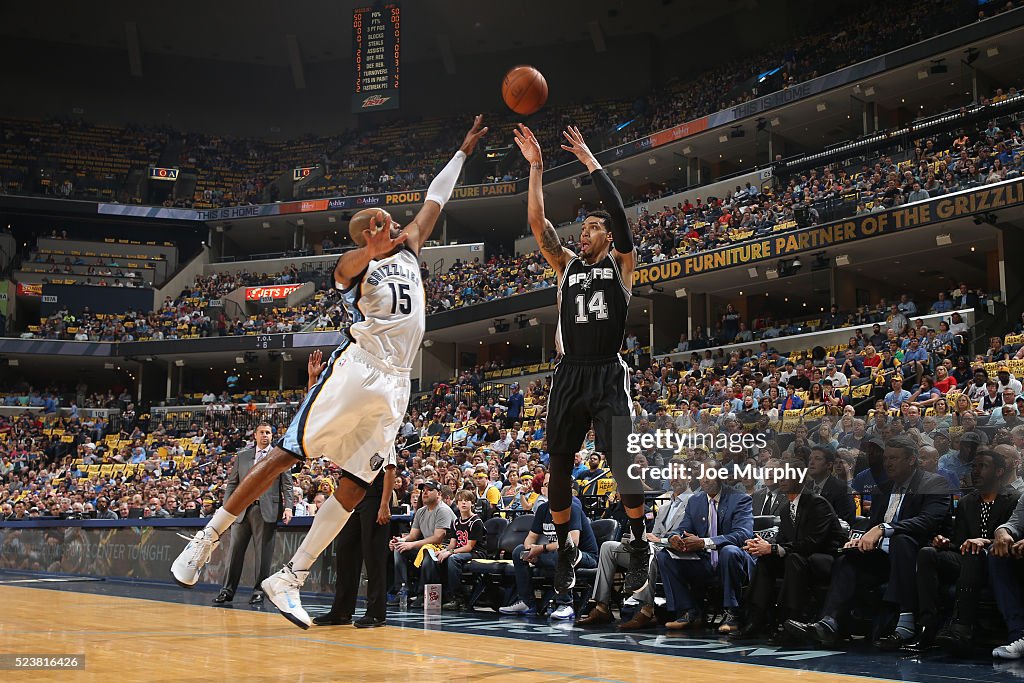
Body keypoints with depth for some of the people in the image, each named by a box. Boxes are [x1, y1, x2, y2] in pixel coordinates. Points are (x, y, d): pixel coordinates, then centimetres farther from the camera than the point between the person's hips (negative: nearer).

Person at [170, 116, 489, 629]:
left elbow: (435, 200, 28)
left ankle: (288, 580, 0)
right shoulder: (356, 265, 2)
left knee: (355, 485, -2)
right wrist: (370, 250, -44)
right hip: (354, 371, -6)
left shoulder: (408, 251, 20)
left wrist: (463, 152, 29)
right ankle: (207, 538, 3)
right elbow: (351, 266, -23)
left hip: (393, 386, 6)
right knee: (287, 454, -8)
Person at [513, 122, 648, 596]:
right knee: (559, 464, 5)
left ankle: (640, 544, -1)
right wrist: (535, 167, -1)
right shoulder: (566, 266, 15)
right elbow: (538, 225, 4)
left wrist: (589, 160, -3)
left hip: (608, 375, -4)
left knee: (623, 460, -16)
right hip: (569, 375, 4)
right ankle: (565, 550, 19)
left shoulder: (621, 263, 7)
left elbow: (617, 210, -5)